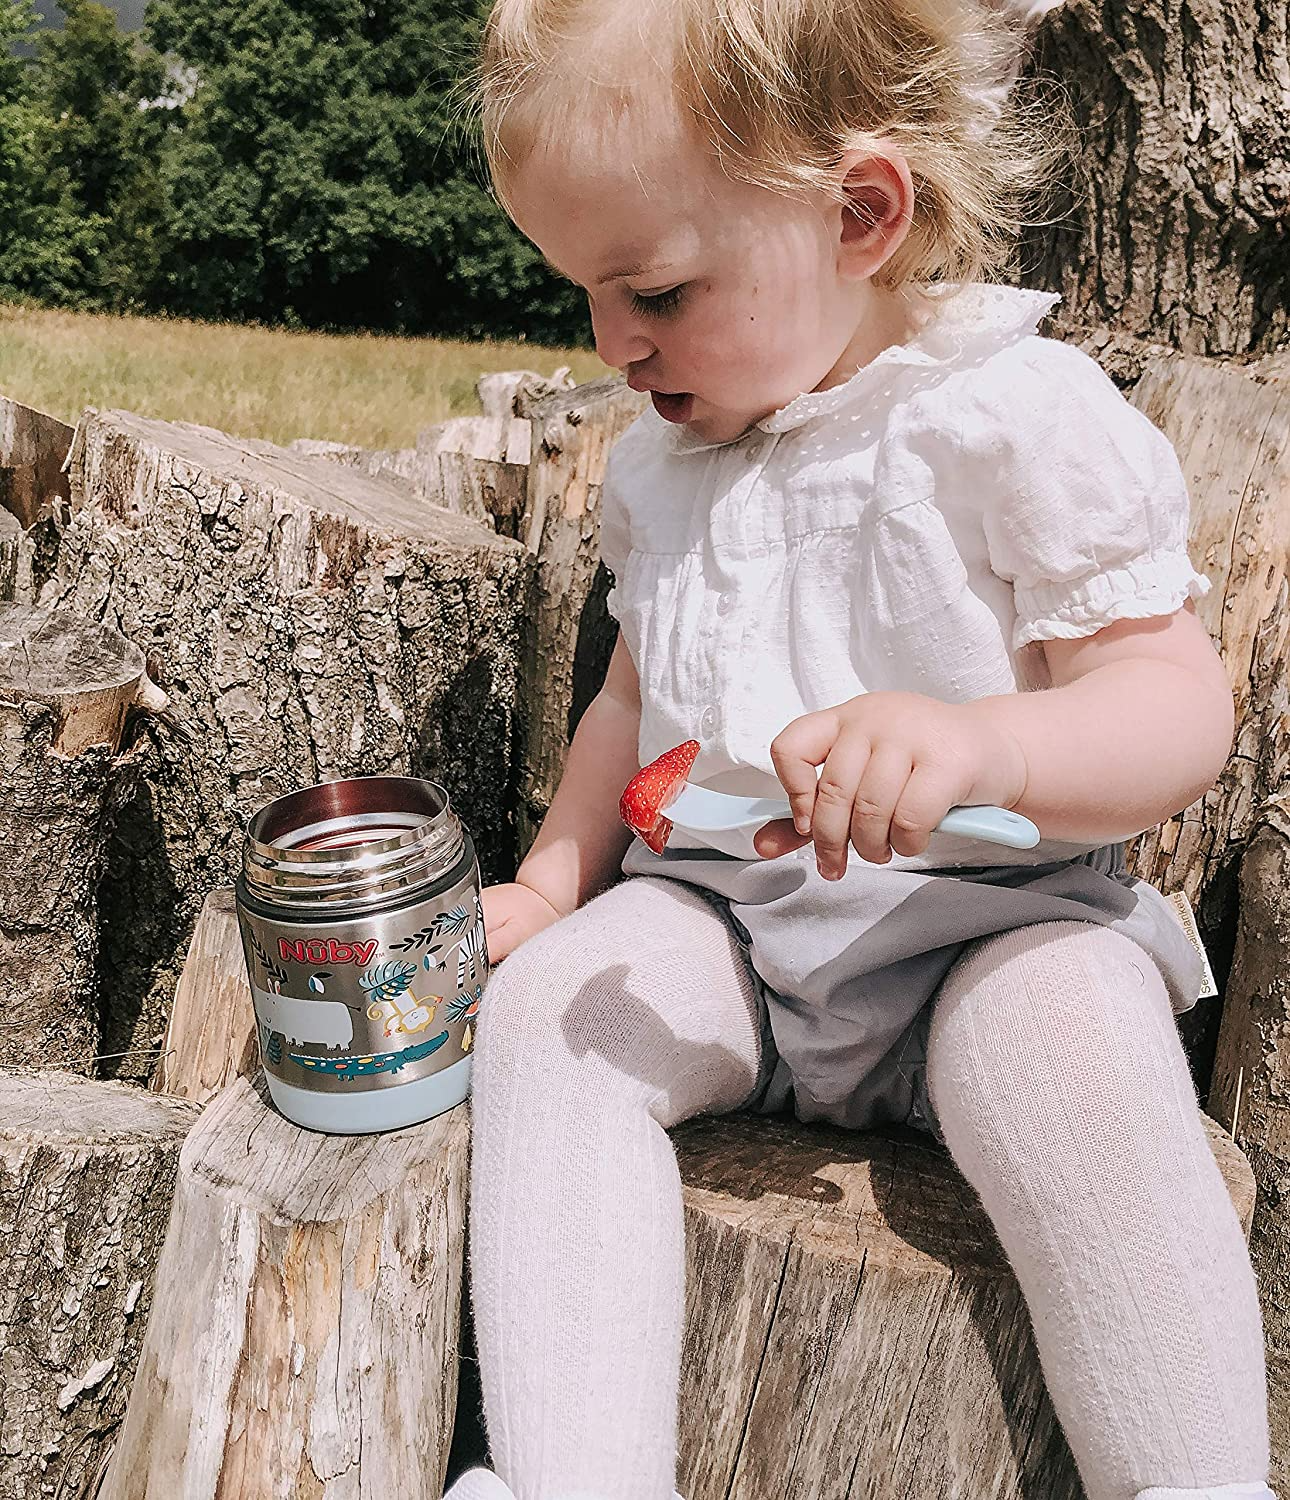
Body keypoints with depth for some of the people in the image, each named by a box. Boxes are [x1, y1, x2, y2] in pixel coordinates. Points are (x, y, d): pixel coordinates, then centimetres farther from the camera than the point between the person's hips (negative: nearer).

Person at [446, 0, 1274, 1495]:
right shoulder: (658, 465, 10)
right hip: (713, 917, 5)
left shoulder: (1024, 419, -10)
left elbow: (1178, 703, -16)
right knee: (543, 1004, -21)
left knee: (1077, 1065, -34)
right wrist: (553, 880, 10)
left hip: (987, 917, -4)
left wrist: (978, 744, -37)